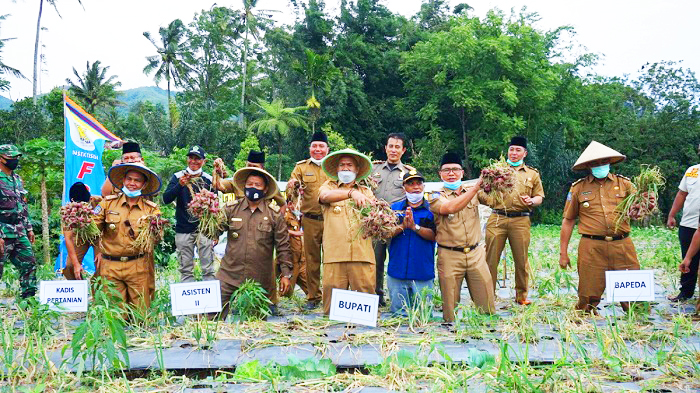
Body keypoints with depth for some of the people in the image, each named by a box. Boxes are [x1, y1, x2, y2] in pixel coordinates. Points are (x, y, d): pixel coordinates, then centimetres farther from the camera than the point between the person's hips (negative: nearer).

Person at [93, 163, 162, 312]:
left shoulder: (152, 209, 4)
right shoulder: (108, 202, 5)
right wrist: (97, 251, 8)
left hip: (138, 267, 0)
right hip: (110, 266, 0)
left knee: (141, 312, 2)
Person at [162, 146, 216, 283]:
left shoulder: (209, 179, 3)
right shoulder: (178, 177, 2)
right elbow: (166, 199, -8)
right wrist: (180, 185, -24)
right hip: (183, 230, 1)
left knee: (208, 269, 0)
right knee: (185, 270, 7)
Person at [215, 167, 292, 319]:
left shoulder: (274, 214, 3)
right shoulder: (231, 208, 5)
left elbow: (283, 246, 4)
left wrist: (286, 274, 1)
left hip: (260, 282, 0)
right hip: (229, 278, 0)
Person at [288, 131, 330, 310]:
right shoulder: (301, 167, 9)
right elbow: (290, 187, 1)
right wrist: (292, 185, -22)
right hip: (310, 220, 1)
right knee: (312, 259, 6)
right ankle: (313, 297, 17)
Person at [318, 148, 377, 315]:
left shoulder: (366, 192, 22)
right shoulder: (328, 186, 17)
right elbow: (325, 196, -9)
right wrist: (351, 193, -26)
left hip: (362, 255, 1)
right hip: (334, 255, -1)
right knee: (332, 300, -3)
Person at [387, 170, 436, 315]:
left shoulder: (431, 209, 4)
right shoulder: (395, 208, 9)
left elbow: (433, 235, -8)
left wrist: (414, 226, -19)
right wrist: (403, 226, -17)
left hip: (423, 272, -1)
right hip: (397, 270, 2)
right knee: (398, 313, 8)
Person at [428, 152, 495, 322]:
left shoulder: (472, 190, 11)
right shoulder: (436, 197, -1)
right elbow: (451, 207, -21)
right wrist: (476, 187, -23)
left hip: (476, 253, 3)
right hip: (449, 256, -3)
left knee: (487, 304, 3)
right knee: (450, 306, 4)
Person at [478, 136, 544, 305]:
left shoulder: (532, 174, 18)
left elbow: (539, 197, 17)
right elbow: (483, 191, 15)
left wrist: (531, 201, -5)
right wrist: (483, 196, -8)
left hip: (521, 220, 1)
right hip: (497, 218, 0)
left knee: (521, 259, 2)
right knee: (491, 258, -4)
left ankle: (521, 296, 16)